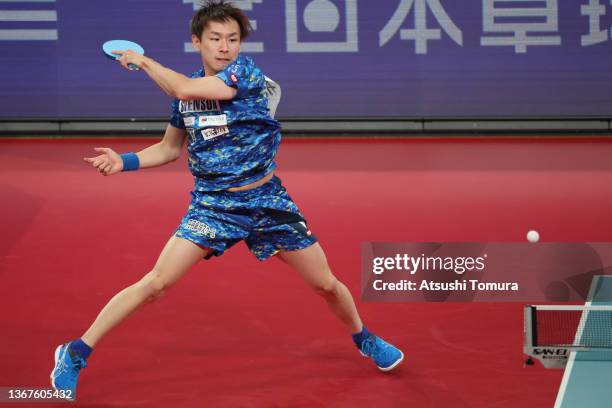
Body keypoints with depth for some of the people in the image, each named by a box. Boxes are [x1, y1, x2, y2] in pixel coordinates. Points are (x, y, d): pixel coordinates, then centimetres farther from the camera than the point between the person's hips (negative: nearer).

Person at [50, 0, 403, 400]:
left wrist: (144, 60, -11)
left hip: (267, 201, -1)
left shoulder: (247, 71, -14)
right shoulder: (186, 90, 1)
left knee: (327, 284, 8)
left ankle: (363, 338, 38)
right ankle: (76, 353, -6)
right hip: (212, 205, 2)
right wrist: (124, 162, 0)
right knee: (156, 282, -14)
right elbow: (170, 148, 16)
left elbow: (184, 89, -26)